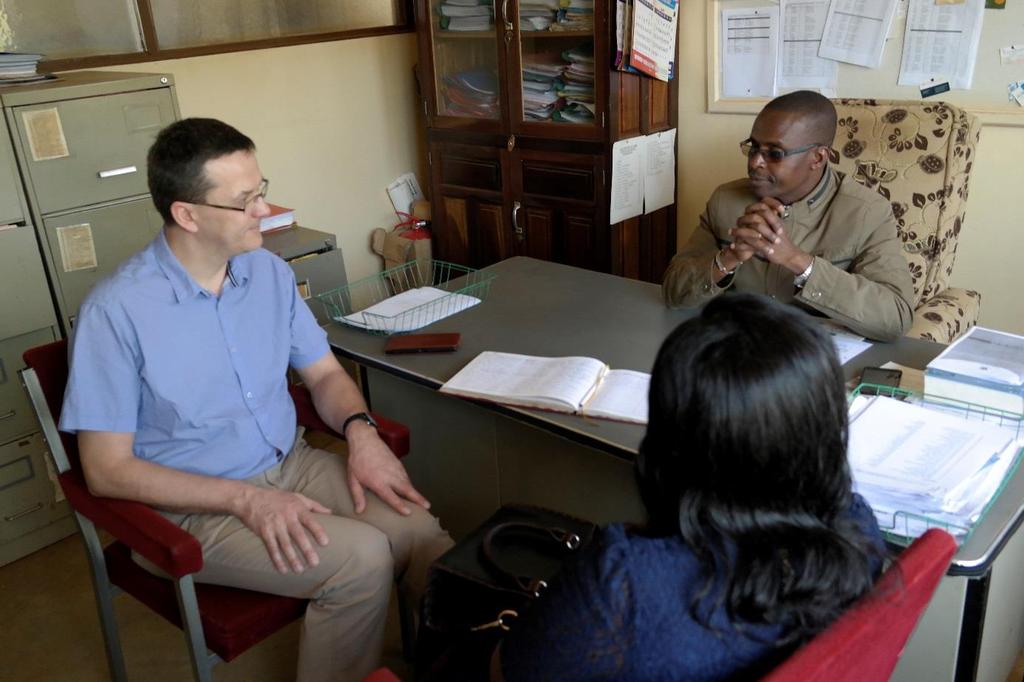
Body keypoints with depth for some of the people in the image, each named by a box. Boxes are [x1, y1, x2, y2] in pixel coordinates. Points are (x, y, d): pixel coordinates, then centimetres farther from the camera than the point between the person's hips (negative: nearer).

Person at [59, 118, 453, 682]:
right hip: (195, 508, -5)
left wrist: (359, 430, -12)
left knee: (419, 529, -19)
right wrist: (246, 499, -22)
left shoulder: (269, 272, 1)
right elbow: (107, 470, -14)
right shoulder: (116, 312, -16)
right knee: (361, 559, -25)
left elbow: (323, 372, 10)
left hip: (291, 464, 5)